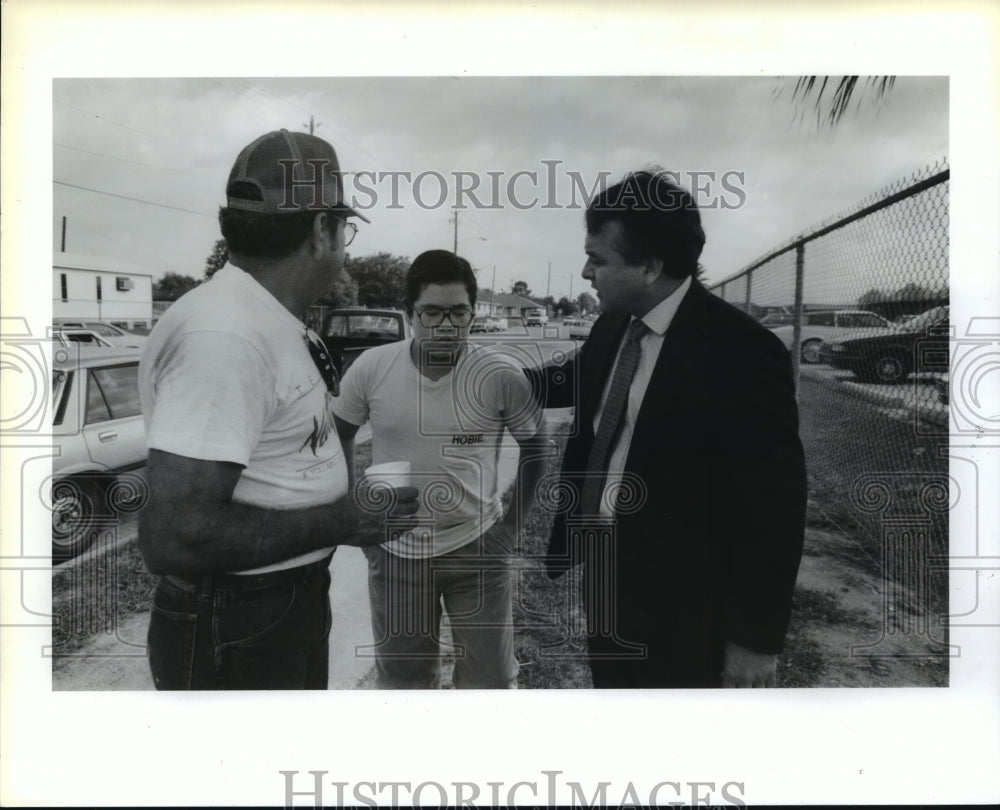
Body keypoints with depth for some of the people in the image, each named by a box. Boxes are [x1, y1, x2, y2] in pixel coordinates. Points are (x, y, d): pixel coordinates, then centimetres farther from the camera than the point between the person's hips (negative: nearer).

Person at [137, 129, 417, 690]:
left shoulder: (276, 321, 5)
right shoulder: (222, 333, -26)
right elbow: (174, 537, -30)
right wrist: (342, 521, -22)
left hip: (296, 601, 9)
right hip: (235, 632, -9)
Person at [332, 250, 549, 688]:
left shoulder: (502, 375, -14)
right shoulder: (371, 368, -11)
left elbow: (535, 447, 1)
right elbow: (336, 438, 5)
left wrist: (513, 524, -1)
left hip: (478, 547, -1)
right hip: (395, 551, 1)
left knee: (492, 677, 15)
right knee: (401, 677, 19)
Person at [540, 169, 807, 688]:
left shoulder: (742, 352, -22)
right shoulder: (612, 327, -1)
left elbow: (773, 505, -18)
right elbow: (574, 389, 19)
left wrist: (756, 638, -13)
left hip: (679, 606, -6)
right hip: (604, 573, 7)